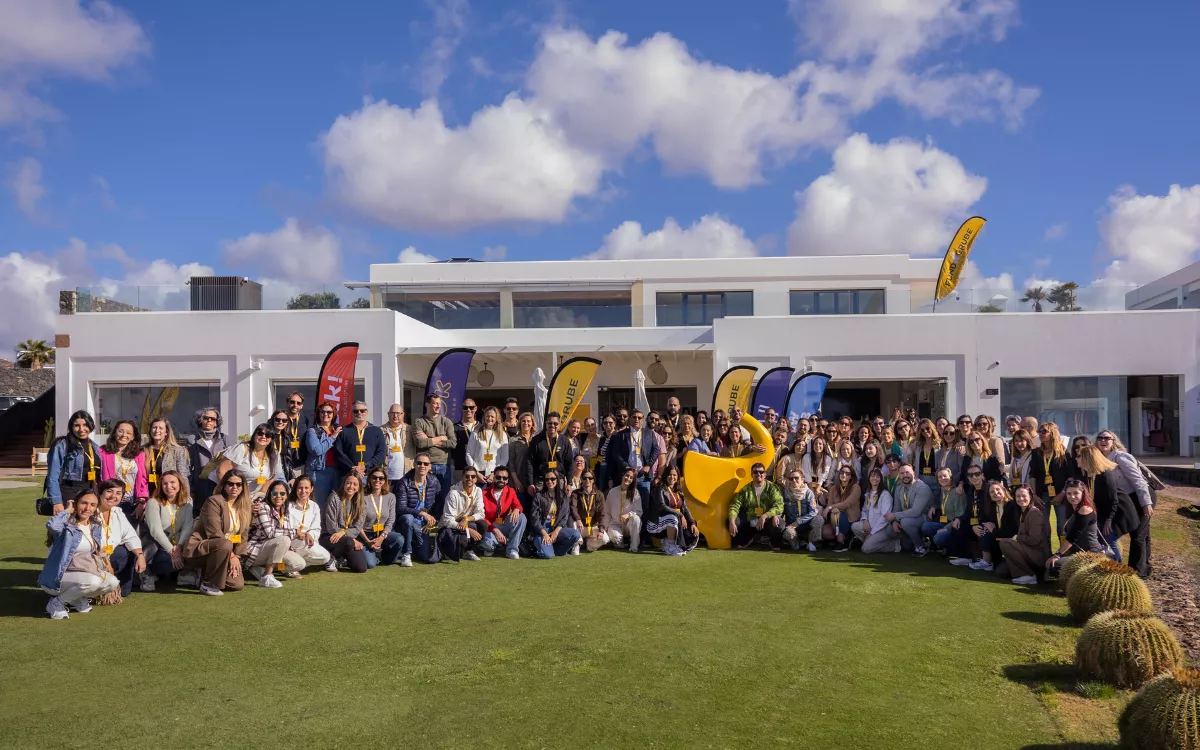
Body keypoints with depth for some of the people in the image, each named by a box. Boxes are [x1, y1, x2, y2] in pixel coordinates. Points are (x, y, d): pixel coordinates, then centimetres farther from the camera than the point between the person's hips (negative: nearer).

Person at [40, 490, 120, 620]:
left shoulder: (95, 527, 10)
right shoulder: (66, 524, -12)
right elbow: (52, 526, -37)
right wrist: (67, 511, -19)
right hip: (60, 575, -7)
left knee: (113, 583, -16)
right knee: (92, 582, -34)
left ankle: (77, 599, 9)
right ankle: (57, 602, -8)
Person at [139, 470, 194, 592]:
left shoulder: (187, 501, 1)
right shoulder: (154, 502, -12)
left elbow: (188, 526, -11)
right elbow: (156, 531, -21)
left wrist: (179, 546, -27)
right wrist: (171, 551, -28)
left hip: (176, 545, 4)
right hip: (155, 547, -4)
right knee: (169, 560, -34)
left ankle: (186, 575, 1)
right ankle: (147, 574, -6)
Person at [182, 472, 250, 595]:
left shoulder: (243, 507, 9)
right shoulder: (214, 502, -12)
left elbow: (244, 535, 6)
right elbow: (215, 534, -19)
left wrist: (236, 556, -7)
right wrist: (231, 555, -19)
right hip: (200, 547, -7)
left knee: (238, 585, -9)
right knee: (225, 545, -38)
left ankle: (206, 573, 18)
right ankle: (208, 584, -21)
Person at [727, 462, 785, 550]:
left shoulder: (772, 488, -4)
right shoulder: (745, 490, 3)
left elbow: (779, 506, -17)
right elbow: (735, 506, -4)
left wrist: (765, 516, -32)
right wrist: (732, 521, -23)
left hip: (767, 525, -3)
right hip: (750, 525, 3)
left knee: (779, 522, -33)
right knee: (734, 521, -18)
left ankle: (774, 543, 3)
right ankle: (747, 539, 12)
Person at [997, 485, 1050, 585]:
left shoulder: (1034, 512, -16)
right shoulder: (1022, 513, 12)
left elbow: (1034, 540, -22)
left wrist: (1017, 538, -9)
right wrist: (1016, 538, -5)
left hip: (1039, 555, -9)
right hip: (1029, 552, 9)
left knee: (1004, 543, -21)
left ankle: (1029, 576, -15)